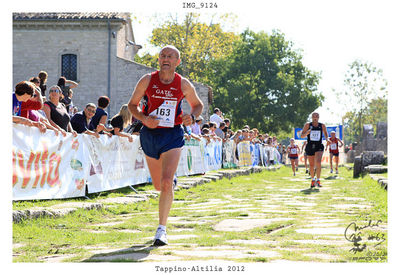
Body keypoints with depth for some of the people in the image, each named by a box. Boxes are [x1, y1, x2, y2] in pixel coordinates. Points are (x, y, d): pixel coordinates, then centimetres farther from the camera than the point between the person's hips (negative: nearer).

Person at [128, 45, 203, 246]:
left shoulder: (183, 84, -2)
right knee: (158, 185, 12)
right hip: (150, 134, 2)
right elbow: (132, 104, 6)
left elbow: (198, 105, 13)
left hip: (173, 136, -2)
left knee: (166, 182, -18)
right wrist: (144, 118, -13)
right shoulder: (147, 80, -3)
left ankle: (161, 229, -12)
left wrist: (191, 117, -10)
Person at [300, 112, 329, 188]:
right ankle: (313, 179, 33)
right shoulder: (307, 125, 0)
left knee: (318, 162, -22)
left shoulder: (322, 126, 3)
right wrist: (307, 133, -21)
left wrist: (327, 139, 2)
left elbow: (325, 133, 22)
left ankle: (318, 180, -17)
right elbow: (302, 135, 0)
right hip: (310, 147, 1)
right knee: (311, 165, 10)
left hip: (319, 147, -1)